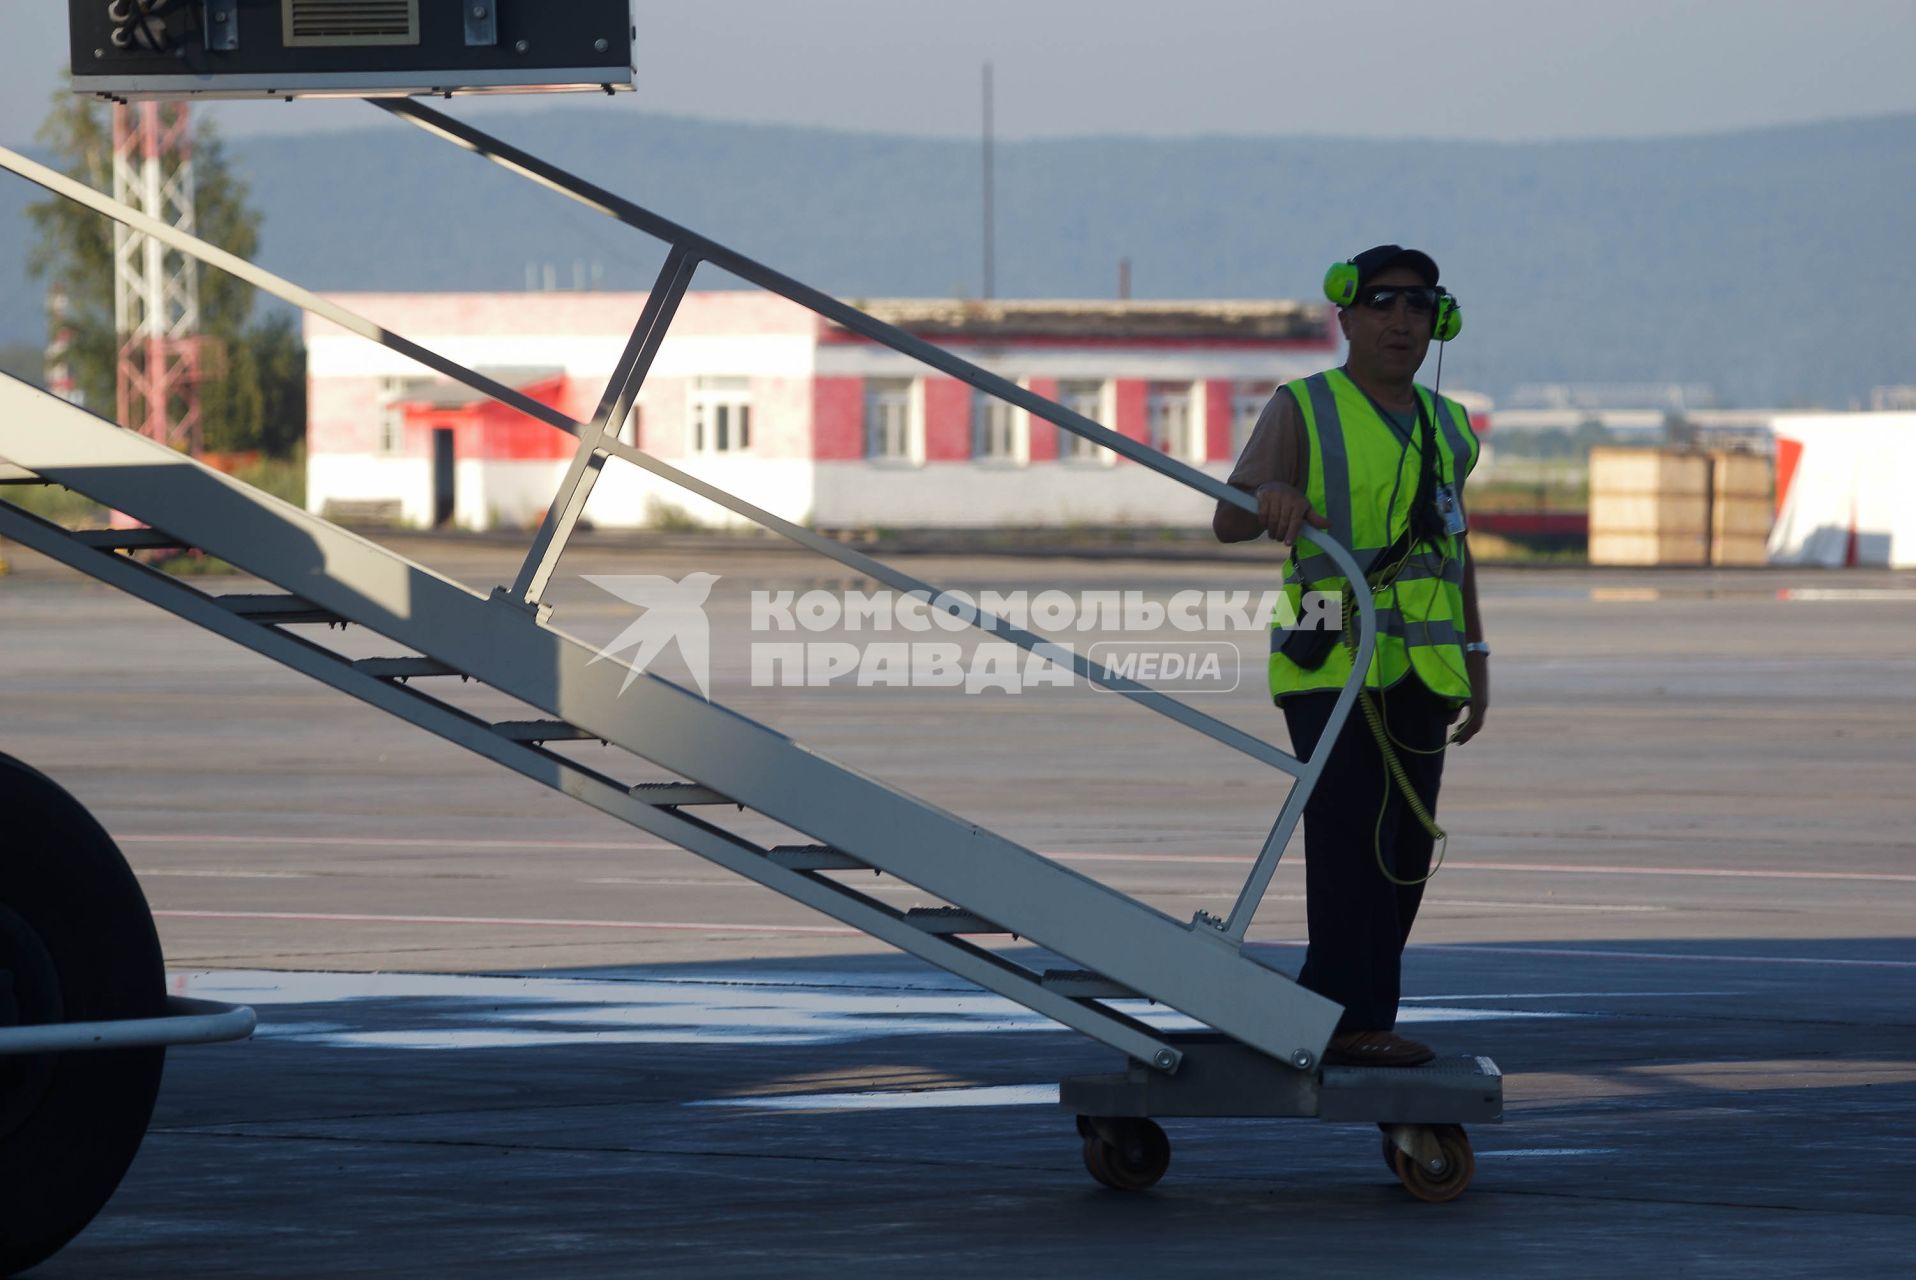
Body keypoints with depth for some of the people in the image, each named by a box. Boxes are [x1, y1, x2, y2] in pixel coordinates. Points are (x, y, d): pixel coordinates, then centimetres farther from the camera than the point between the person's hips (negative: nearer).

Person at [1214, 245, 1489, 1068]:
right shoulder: (1304, 410, -1)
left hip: (1421, 674, 6)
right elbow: (1229, 522, -11)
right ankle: (1351, 1021, -12)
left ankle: (1325, 1017, 10)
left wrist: (1476, 661, 17)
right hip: (1332, 667, -6)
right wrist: (1269, 498, -34)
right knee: (1354, 842, -14)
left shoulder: (1445, 428, 15)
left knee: (1404, 853, 4)